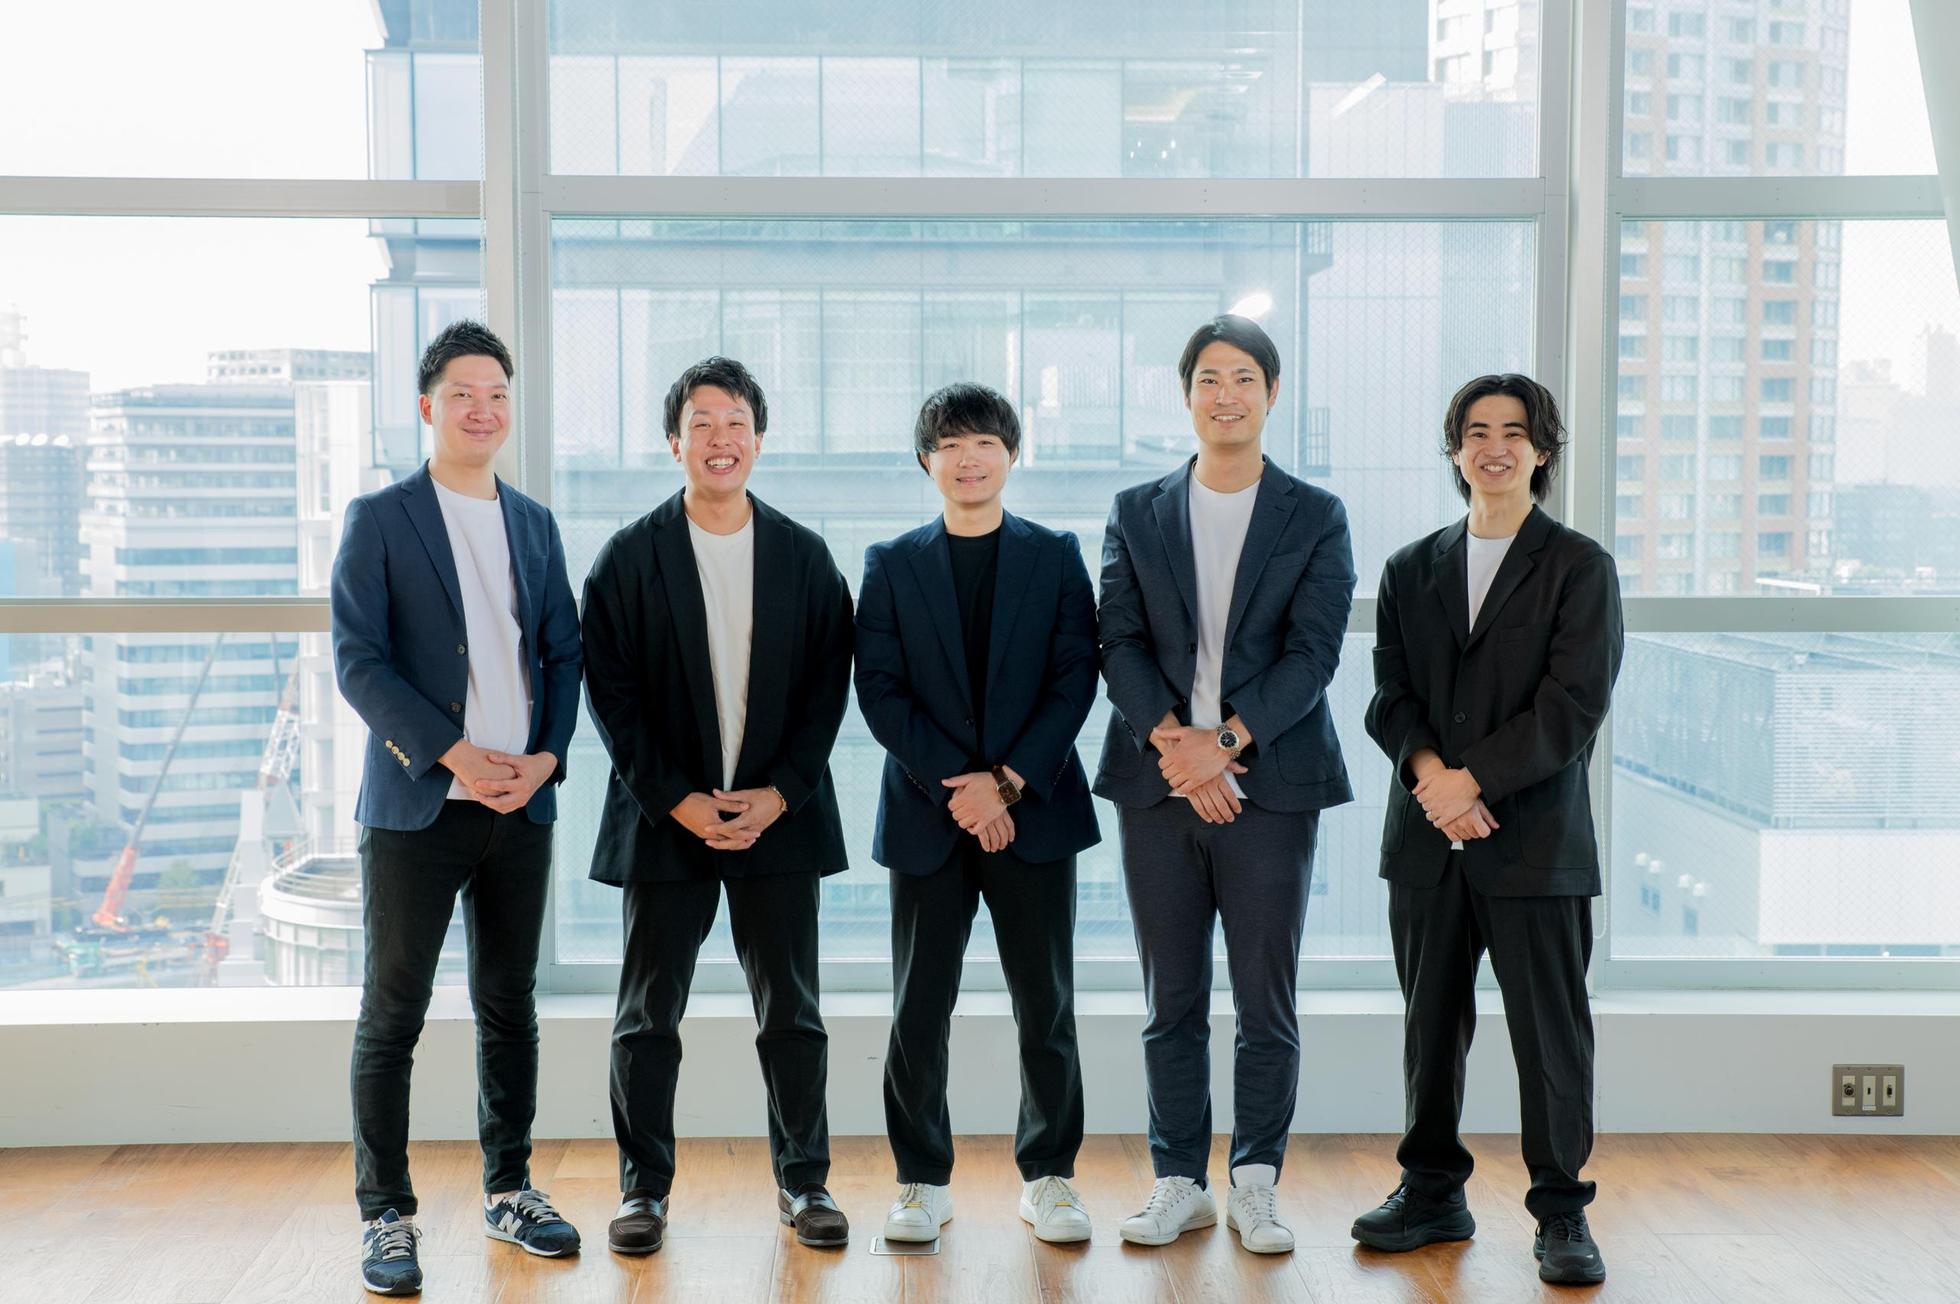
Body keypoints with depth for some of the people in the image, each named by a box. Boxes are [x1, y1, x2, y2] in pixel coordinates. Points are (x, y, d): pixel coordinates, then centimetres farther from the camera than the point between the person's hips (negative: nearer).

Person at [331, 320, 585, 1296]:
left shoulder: (535, 523, 13)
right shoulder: (379, 519, -1)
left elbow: (563, 654, 12)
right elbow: (357, 660, -8)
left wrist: (546, 758, -5)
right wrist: (454, 755, -16)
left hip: (522, 804, 4)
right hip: (417, 806, -4)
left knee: (509, 1004, 12)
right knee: (391, 1014, 1)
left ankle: (509, 1190, 24)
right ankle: (386, 1215, 11)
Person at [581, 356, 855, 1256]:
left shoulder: (804, 557, 5)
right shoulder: (629, 558, 0)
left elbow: (829, 684, 3)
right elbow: (610, 693, -3)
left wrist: (780, 794, -8)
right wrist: (677, 800, -11)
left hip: (780, 816, 1)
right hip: (664, 819, -1)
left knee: (792, 1014, 7)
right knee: (647, 1018, 6)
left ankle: (804, 1181, 20)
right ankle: (644, 1188, 19)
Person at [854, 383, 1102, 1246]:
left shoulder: (1056, 557, 6)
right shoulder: (891, 565, 6)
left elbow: (1074, 681, -1)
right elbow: (879, 690, -1)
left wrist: (1009, 781, -12)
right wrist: (954, 784, -12)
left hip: (1035, 810, 0)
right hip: (927, 814, 0)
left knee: (1045, 1004, 5)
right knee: (918, 1010, 4)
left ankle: (1048, 1176, 18)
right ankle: (922, 1182, 16)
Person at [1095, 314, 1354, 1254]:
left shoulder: (1316, 518, 4)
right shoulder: (1136, 513, 9)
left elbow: (1312, 652, -6)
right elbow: (1119, 642, 1)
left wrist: (1226, 738, -17)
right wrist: (1167, 737, -15)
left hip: (1270, 783, -1)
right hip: (1159, 781, 2)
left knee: (1267, 1004, 4)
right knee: (1171, 1001, 8)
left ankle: (1255, 1186, 17)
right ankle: (1179, 1183, 19)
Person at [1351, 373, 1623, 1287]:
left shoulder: (1579, 568, 1)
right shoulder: (1411, 570, 13)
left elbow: (1574, 705, -9)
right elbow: (1389, 696, 5)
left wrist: (1475, 778, -16)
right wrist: (1428, 769, -14)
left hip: (1535, 839, -4)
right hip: (1427, 838, 4)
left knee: (1551, 1032, 2)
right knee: (1431, 1025, 11)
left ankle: (1561, 1212, 14)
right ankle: (1432, 1193, 24)